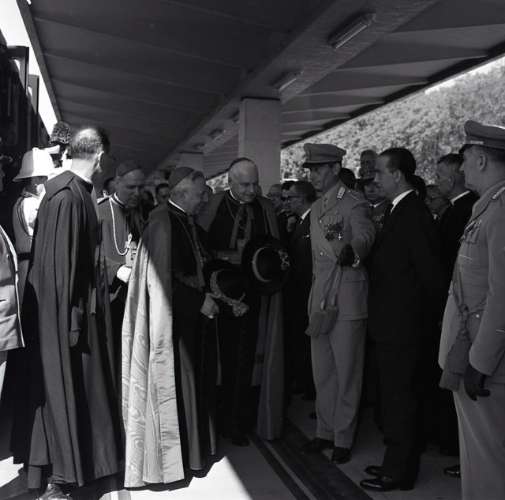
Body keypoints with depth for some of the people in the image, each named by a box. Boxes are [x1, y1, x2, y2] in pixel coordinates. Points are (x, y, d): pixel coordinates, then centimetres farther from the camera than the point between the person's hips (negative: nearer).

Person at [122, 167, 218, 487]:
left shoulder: (192, 225, 9)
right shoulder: (163, 222, -17)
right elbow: (162, 279, -21)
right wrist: (200, 300, -17)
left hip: (196, 316, 8)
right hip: (174, 319, -8)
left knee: (197, 383, 16)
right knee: (176, 386, 4)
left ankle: (195, 446, 31)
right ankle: (173, 457, 21)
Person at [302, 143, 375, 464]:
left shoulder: (354, 203, -10)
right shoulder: (316, 208, 15)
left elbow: (365, 235, -30)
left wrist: (351, 251, -52)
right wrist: (316, 293, 17)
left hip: (347, 300, -8)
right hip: (320, 299, 8)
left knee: (347, 373, 4)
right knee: (322, 372, 16)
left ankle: (344, 438, 19)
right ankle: (326, 431, 31)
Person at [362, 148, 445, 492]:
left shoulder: (413, 214, -18)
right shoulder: (400, 210, 11)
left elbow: (431, 273, -20)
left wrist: (424, 318, -9)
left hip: (402, 325, -9)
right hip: (392, 323, 9)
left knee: (399, 397, 3)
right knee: (397, 396, 18)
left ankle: (399, 472, 18)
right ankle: (398, 461, 33)